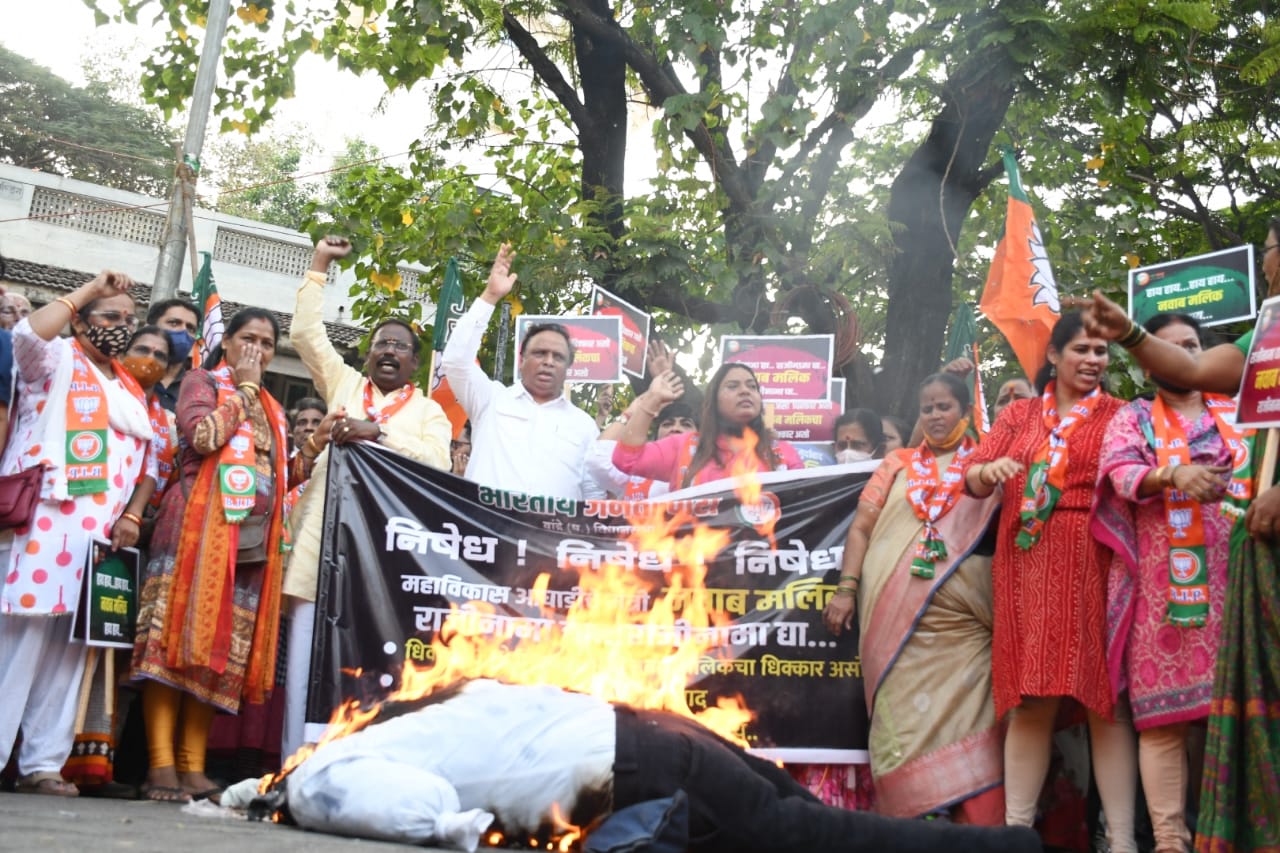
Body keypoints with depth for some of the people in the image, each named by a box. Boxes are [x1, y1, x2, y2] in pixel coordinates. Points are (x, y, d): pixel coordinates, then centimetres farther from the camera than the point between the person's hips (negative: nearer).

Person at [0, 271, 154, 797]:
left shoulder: (130, 387, 21)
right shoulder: (57, 358, 3)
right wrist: (89, 290, -10)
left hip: (98, 534, 6)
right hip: (43, 521, -6)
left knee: (69, 650, 5)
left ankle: (43, 763, 8)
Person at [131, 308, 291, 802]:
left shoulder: (272, 410, 25)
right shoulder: (202, 382, 8)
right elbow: (202, 435, -12)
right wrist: (243, 389, -1)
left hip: (253, 537, 6)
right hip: (200, 526, -6)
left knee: (222, 651, 1)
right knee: (175, 638, -12)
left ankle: (193, 766, 1)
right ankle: (162, 765, -14)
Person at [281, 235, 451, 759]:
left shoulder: (429, 411, 14)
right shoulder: (344, 384, 21)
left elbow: (437, 459, -4)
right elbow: (307, 333, 17)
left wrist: (376, 431, -14)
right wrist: (319, 266, 16)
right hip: (325, 539, 2)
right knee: (307, 659, -4)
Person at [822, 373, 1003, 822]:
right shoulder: (897, 465, 18)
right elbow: (860, 528, 12)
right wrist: (846, 588, 1)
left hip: (962, 625, -2)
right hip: (894, 620, 2)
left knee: (965, 724, -8)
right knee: (903, 721, -1)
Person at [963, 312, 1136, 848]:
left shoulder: (1119, 415, 10)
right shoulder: (1018, 415, 15)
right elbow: (973, 481, 7)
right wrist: (991, 471, -16)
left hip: (1095, 564, -2)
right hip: (1028, 566, 2)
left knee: (1105, 697, -5)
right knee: (1030, 698, 0)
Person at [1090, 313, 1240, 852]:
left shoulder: (1238, 415, 20)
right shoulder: (1133, 418, 12)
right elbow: (1119, 472, -6)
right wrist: (1173, 474, -25)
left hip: (1232, 578, 2)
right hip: (1162, 583, -2)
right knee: (1163, 713, -7)